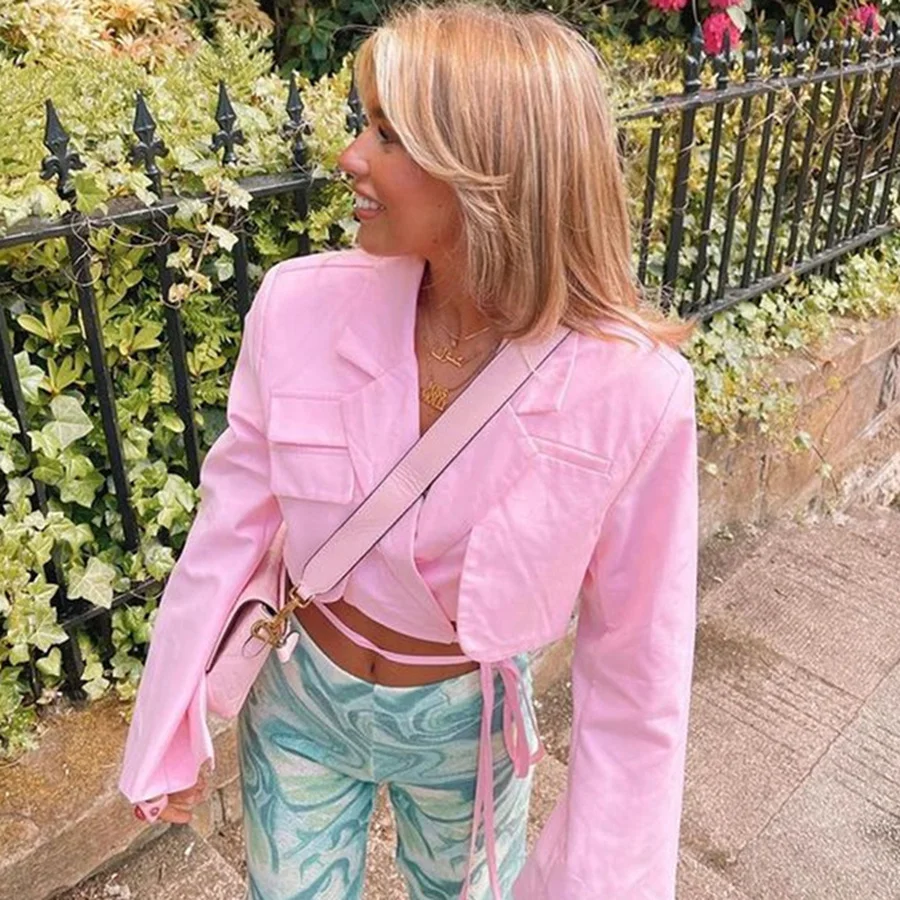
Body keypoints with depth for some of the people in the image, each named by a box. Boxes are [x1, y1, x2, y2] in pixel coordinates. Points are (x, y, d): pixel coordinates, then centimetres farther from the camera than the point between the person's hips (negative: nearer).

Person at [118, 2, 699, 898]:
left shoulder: (632, 390, -26)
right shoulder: (302, 306, -21)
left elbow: (634, 662, -14)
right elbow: (230, 529, -8)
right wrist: (168, 733, 1)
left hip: (471, 724, -1)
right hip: (300, 703, 2)